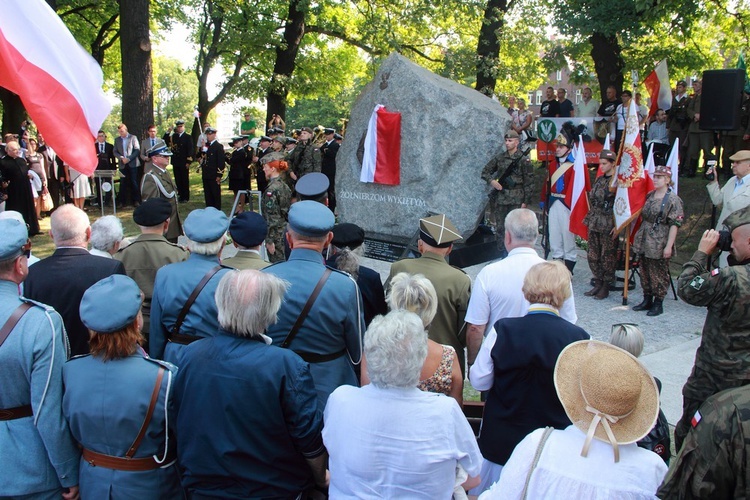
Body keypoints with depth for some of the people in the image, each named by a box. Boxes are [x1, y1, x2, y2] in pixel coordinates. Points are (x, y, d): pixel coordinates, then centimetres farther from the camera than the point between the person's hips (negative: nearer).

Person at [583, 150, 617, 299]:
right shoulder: (599, 180, 12)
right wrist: (589, 219, 15)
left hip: (608, 225, -8)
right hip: (594, 223, 8)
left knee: (607, 256, 2)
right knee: (592, 255, 11)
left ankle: (605, 288, 12)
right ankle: (598, 284, 23)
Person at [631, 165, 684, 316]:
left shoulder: (673, 200, -10)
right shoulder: (649, 196, 10)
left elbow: (674, 224, -13)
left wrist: (669, 246, -17)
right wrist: (638, 238, 15)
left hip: (659, 244, -7)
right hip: (645, 242, 7)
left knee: (659, 274, 2)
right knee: (645, 272, 13)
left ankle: (658, 303, 13)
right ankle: (647, 300, 25)